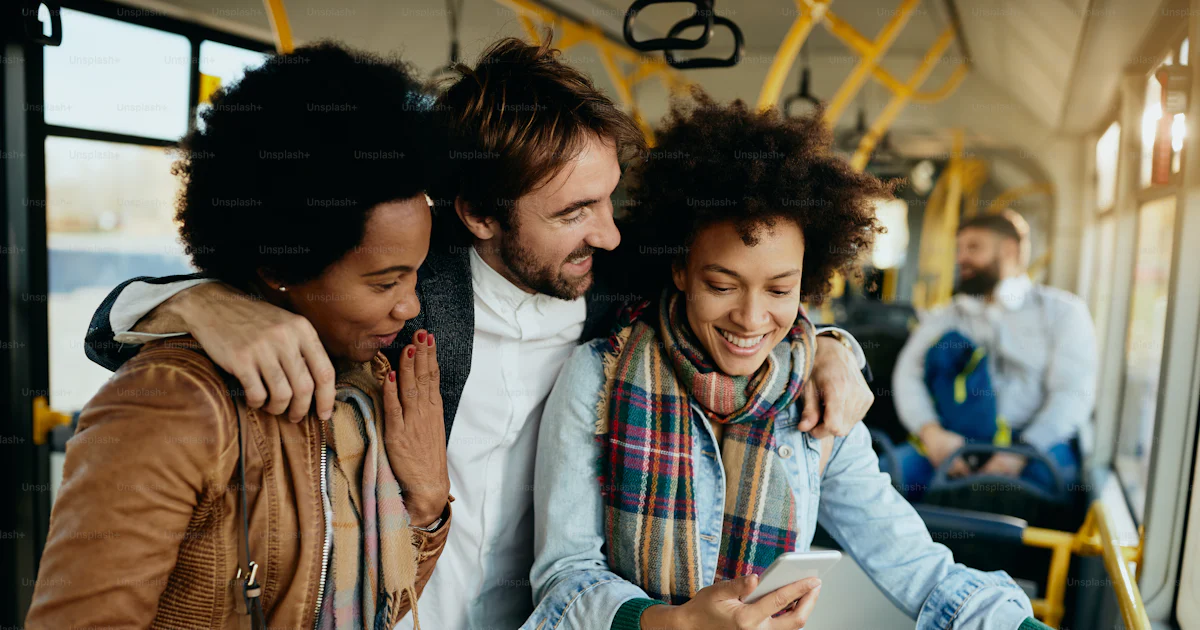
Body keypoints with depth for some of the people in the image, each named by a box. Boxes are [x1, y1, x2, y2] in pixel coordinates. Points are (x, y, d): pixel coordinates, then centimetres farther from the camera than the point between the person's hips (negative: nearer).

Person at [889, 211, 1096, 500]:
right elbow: (908, 376, 3)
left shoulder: (1062, 310, 12)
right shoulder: (944, 318, 19)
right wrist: (932, 433, -18)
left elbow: (1074, 392, -2)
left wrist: (1021, 452, -18)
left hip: (1037, 445, -3)